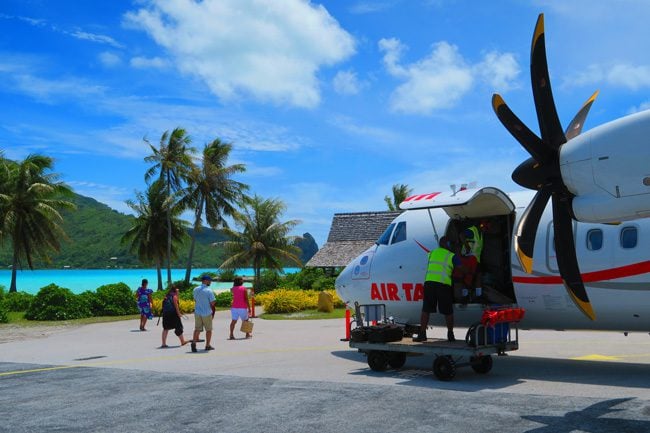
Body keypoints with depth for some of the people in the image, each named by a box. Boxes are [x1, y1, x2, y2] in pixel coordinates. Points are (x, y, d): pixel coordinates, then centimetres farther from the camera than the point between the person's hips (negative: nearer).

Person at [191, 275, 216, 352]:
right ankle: (207, 345, 16)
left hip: (197, 312, 4)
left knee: (197, 329, 8)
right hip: (207, 313, -4)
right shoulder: (209, 291, -14)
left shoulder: (195, 290, 3)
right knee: (208, 329, 10)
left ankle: (194, 342, -13)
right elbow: (212, 303, -13)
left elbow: (195, 300, 12)